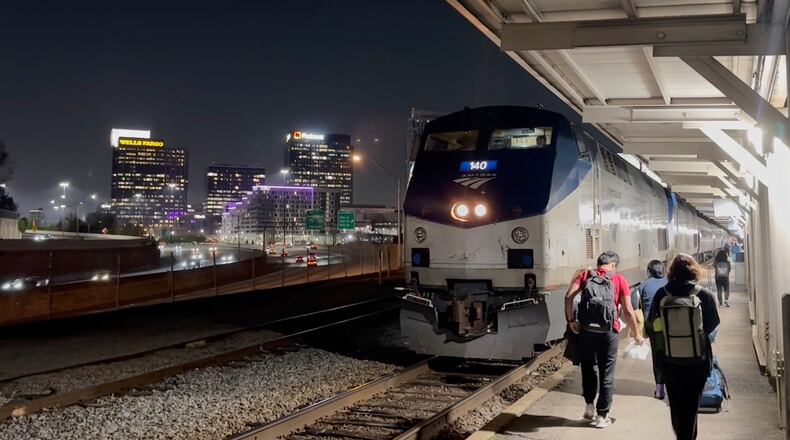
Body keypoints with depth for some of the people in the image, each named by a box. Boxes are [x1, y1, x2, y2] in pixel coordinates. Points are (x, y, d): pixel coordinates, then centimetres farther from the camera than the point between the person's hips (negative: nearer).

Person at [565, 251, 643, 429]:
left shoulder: (586, 275, 7)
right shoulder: (619, 280, 2)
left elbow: (569, 296, -7)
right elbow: (628, 311, -1)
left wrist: (571, 320, -1)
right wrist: (637, 333, 9)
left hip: (586, 330, 2)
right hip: (609, 332, -1)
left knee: (588, 368, 21)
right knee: (606, 374, 9)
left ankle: (589, 405, 17)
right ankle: (602, 416, 14)